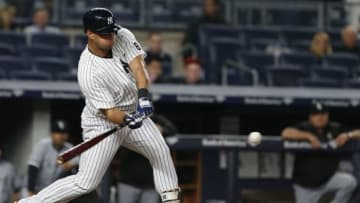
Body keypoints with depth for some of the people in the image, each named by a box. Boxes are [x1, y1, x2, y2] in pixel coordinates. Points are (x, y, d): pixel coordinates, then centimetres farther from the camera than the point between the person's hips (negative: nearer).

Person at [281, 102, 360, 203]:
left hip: (329, 179, 1)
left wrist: (348, 135, -21)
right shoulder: (304, 128, -5)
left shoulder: (336, 129, 0)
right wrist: (308, 136, -29)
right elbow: (285, 133, -22)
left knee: (349, 181, -25)